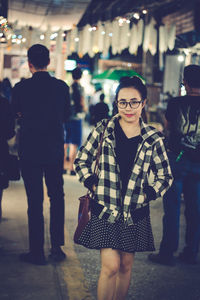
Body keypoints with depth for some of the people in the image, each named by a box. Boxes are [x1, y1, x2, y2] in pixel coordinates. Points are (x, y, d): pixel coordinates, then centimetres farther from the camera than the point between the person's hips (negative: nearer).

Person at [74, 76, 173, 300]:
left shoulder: (153, 139, 0)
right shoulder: (103, 129, -1)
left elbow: (165, 176, 10)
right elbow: (81, 161, 8)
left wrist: (148, 195, -2)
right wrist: (94, 185, -2)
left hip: (135, 212, 2)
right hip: (105, 208, -2)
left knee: (126, 266, 12)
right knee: (111, 266, -9)